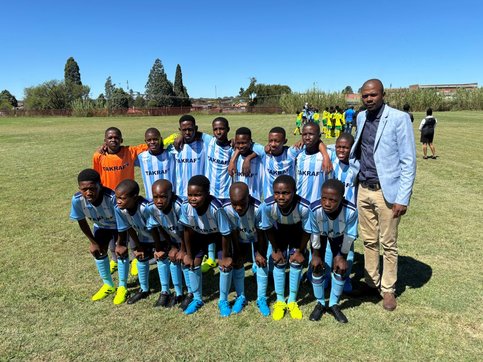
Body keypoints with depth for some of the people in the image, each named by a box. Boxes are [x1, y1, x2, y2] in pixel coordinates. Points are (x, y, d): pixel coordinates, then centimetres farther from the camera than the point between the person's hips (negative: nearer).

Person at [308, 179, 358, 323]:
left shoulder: (351, 211, -41)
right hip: (321, 235, 0)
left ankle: (333, 304, 18)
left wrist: (342, 256, -12)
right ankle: (320, 303, 19)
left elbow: (350, 236, -22)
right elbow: (314, 234, -22)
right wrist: (316, 255, -10)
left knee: (341, 267, -3)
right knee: (317, 267, -3)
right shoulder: (315, 209, -41)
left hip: (339, 236, 0)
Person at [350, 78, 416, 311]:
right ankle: (371, 282, 31)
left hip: (386, 191, -5)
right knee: (369, 241, 15)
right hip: (363, 189, 5)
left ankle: (388, 289, 24)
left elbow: (408, 161, -11)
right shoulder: (361, 117, 8)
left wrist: (403, 198, -14)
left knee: (388, 244, 7)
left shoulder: (399, 118, -10)